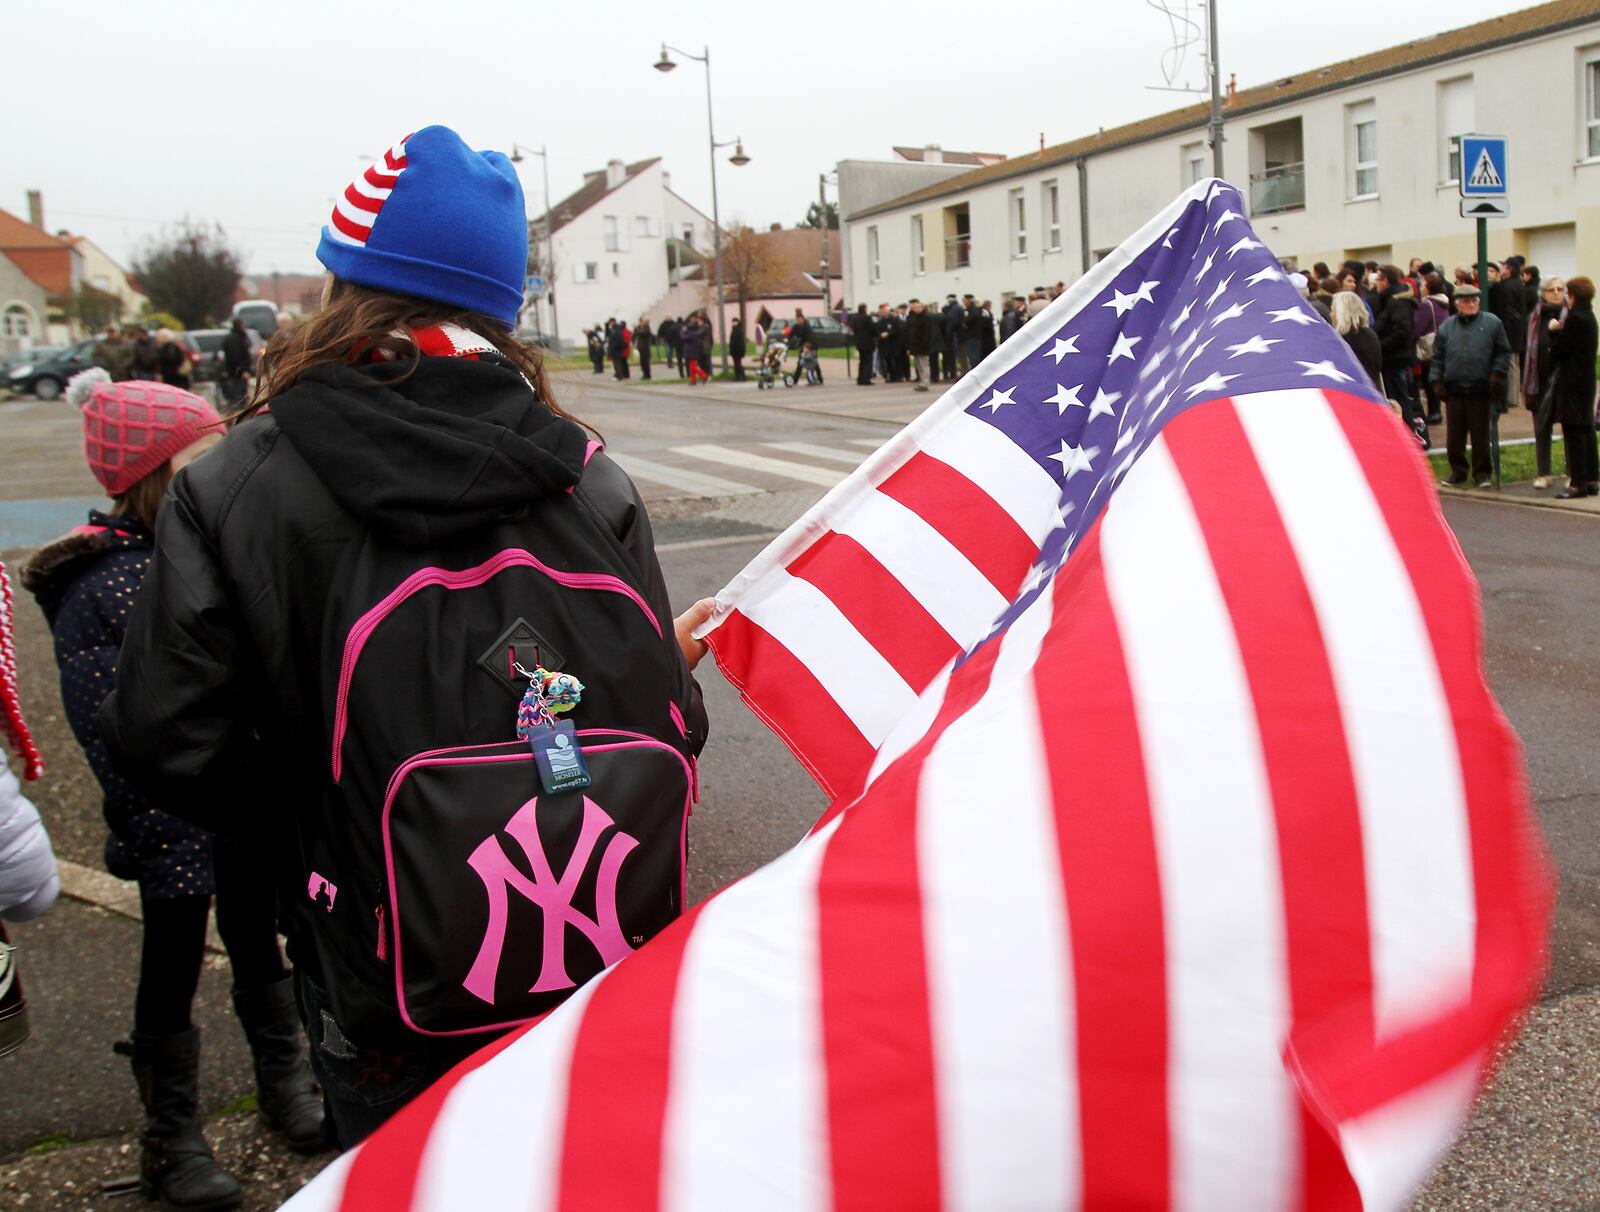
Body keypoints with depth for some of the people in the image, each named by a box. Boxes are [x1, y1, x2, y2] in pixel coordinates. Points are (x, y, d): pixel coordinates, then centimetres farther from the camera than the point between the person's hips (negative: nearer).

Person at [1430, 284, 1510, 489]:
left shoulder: (1492, 324, 2)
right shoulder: (1447, 327, 7)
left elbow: (1503, 352, 5)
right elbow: (1438, 357, 10)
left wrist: (1497, 374, -5)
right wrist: (1437, 380, 2)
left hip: (1480, 389, -2)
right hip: (1453, 389, 2)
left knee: (1480, 435, 4)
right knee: (1454, 435, 6)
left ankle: (1482, 472, 14)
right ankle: (1457, 471, 18)